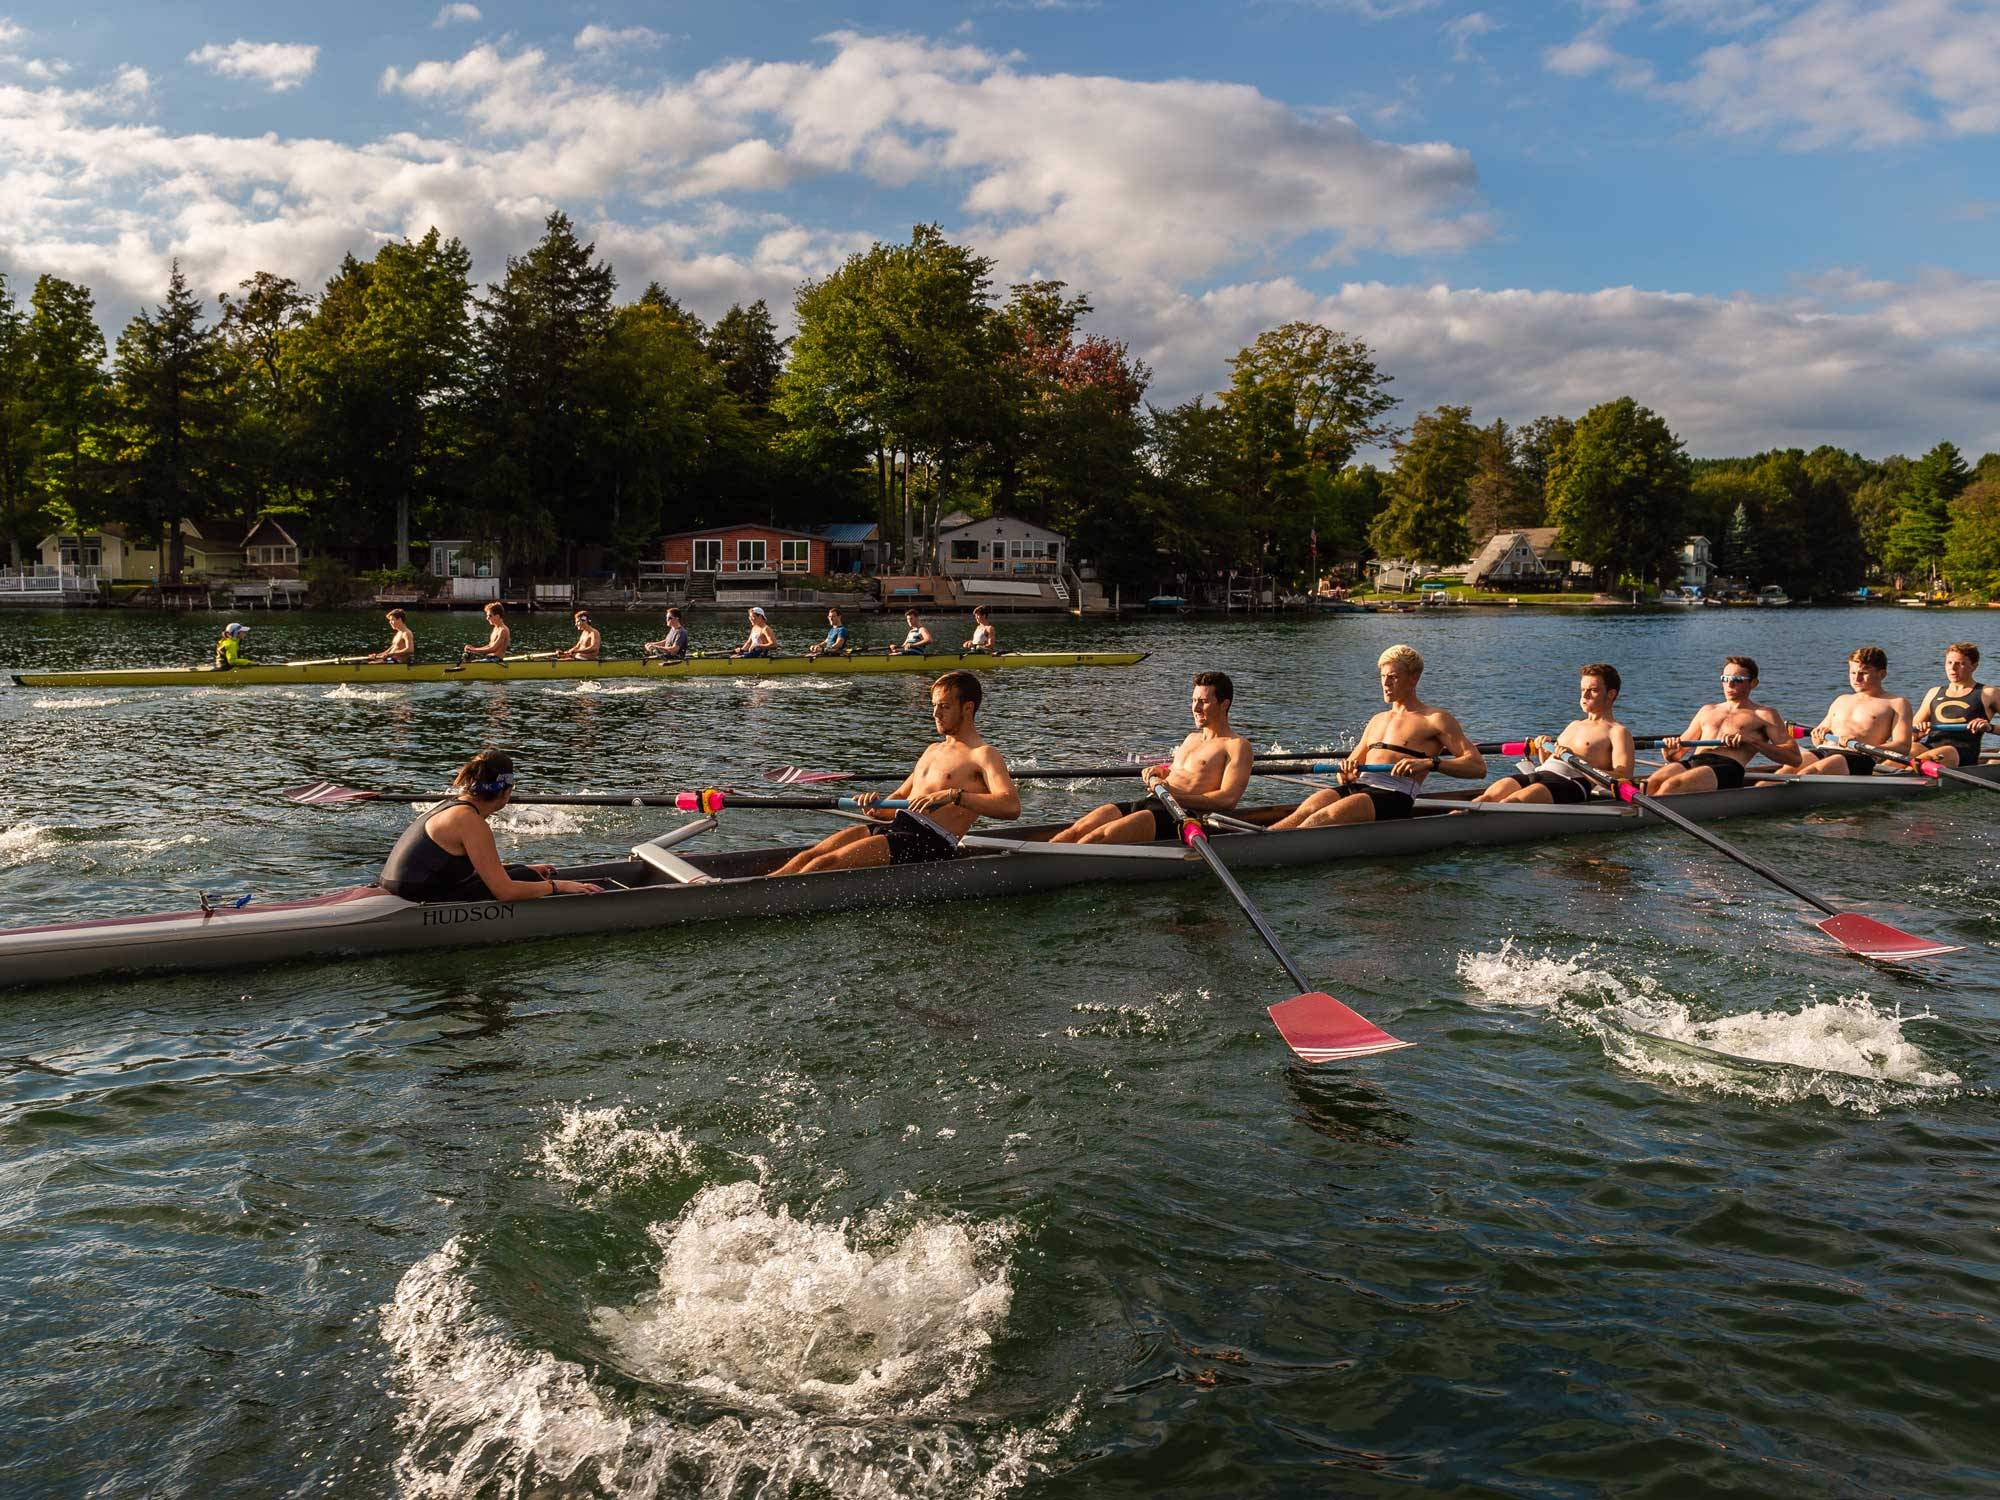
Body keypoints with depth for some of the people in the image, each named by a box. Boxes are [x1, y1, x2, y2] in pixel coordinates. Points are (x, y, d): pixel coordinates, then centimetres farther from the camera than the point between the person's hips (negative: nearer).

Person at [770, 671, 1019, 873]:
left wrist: (952, 795, -27)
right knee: (807, 858, -10)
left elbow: (1011, 806, -18)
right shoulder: (933, 750, 26)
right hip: (894, 827, 8)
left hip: (929, 842, -8)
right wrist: (878, 803, 3)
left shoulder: (983, 755, -1)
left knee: (826, 863, -23)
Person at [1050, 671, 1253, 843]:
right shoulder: (1192, 739, 28)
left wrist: (1175, 795, -22)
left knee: (1105, 834, -31)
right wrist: (1163, 772, 18)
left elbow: (1228, 799, -12)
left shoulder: (1238, 746, 2)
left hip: (1184, 818, -8)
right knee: (1076, 830, -15)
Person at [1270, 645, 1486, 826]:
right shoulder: (1377, 720, 29)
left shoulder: (1434, 719, 8)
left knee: (1322, 818, -32)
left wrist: (1430, 763, -18)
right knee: (1306, 810, -25)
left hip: (1394, 796, -7)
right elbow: (1346, 776, 29)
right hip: (1358, 787, 7)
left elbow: (1478, 766, -3)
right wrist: (1347, 773, 2)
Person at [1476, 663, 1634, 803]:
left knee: (1510, 802, -34)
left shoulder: (1617, 732, 7)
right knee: (1487, 797, -21)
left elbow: (1624, 779, -9)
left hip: (1572, 782, -7)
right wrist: (1543, 749, 12)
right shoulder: (1574, 725, 32)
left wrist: (1577, 762, -18)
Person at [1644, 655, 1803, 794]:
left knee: (1671, 786, -37)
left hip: (1728, 768, -5)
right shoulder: (1708, 711, 34)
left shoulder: (1764, 715, 19)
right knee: (1650, 784, -32)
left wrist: (1751, 741, -7)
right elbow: (1676, 755, 31)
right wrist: (1669, 750, 4)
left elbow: (1795, 757, 6)